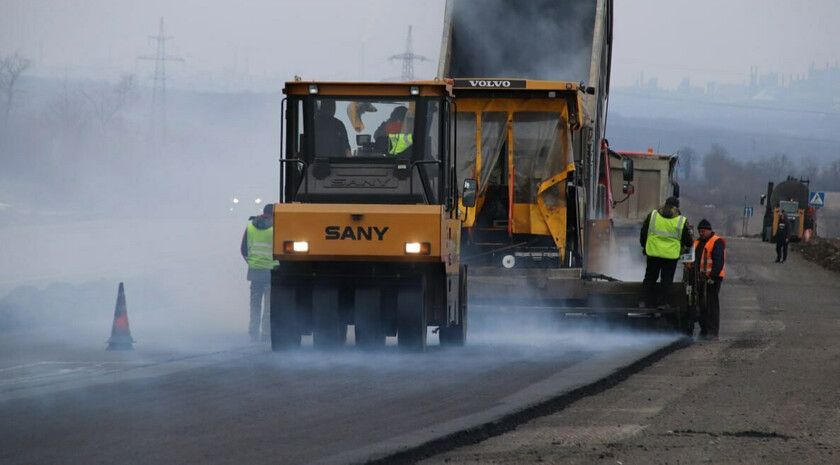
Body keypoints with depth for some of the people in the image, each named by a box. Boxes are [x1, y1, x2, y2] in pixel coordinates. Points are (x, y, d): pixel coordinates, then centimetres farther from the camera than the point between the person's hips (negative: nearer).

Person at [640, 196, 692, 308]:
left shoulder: (653, 215, -1)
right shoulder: (681, 221, -5)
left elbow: (643, 233, 5)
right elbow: (688, 241, 2)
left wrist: (644, 246, 19)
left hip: (653, 253, 1)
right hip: (671, 255, -1)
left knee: (650, 278, 14)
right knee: (666, 280, 8)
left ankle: (648, 302, 14)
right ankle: (662, 302, 6)